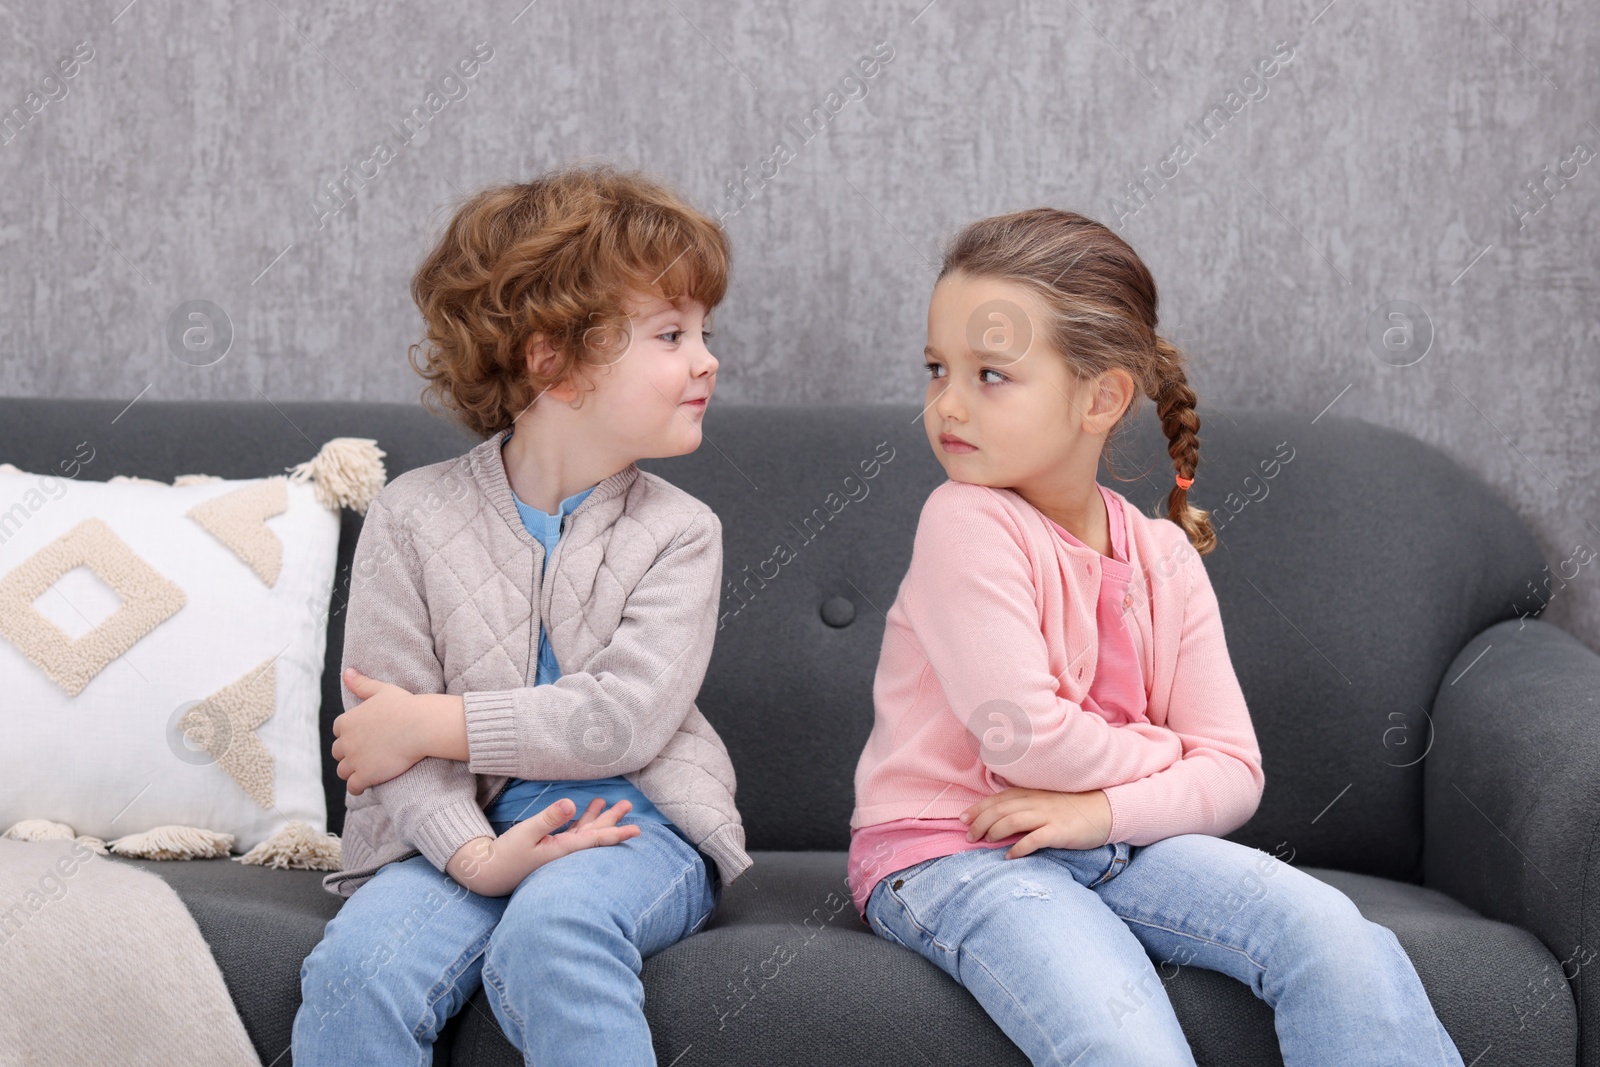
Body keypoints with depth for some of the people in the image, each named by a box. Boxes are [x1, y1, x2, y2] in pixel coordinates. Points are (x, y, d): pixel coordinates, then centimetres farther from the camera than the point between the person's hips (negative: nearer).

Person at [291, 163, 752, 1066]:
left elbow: (626, 718, -10)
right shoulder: (414, 517, 2)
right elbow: (386, 739, -3)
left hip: (633, 824, -1)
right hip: (463, 830, 1)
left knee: (551, 929, -33)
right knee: (358, 967, -26)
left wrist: (433, 725, -11)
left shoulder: (678, 531, 3)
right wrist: (475, 854, -19)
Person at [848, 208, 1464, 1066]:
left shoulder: (1163, 558, 5)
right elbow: (1024, 736, -18)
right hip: (951, 853, -5)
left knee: (1338, 940, -16)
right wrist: (1165, 754, -2)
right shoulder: (966, 522, -11)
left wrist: (1104, 808, -17)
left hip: (1118, 840, 5)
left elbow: (1233, 771, 1)